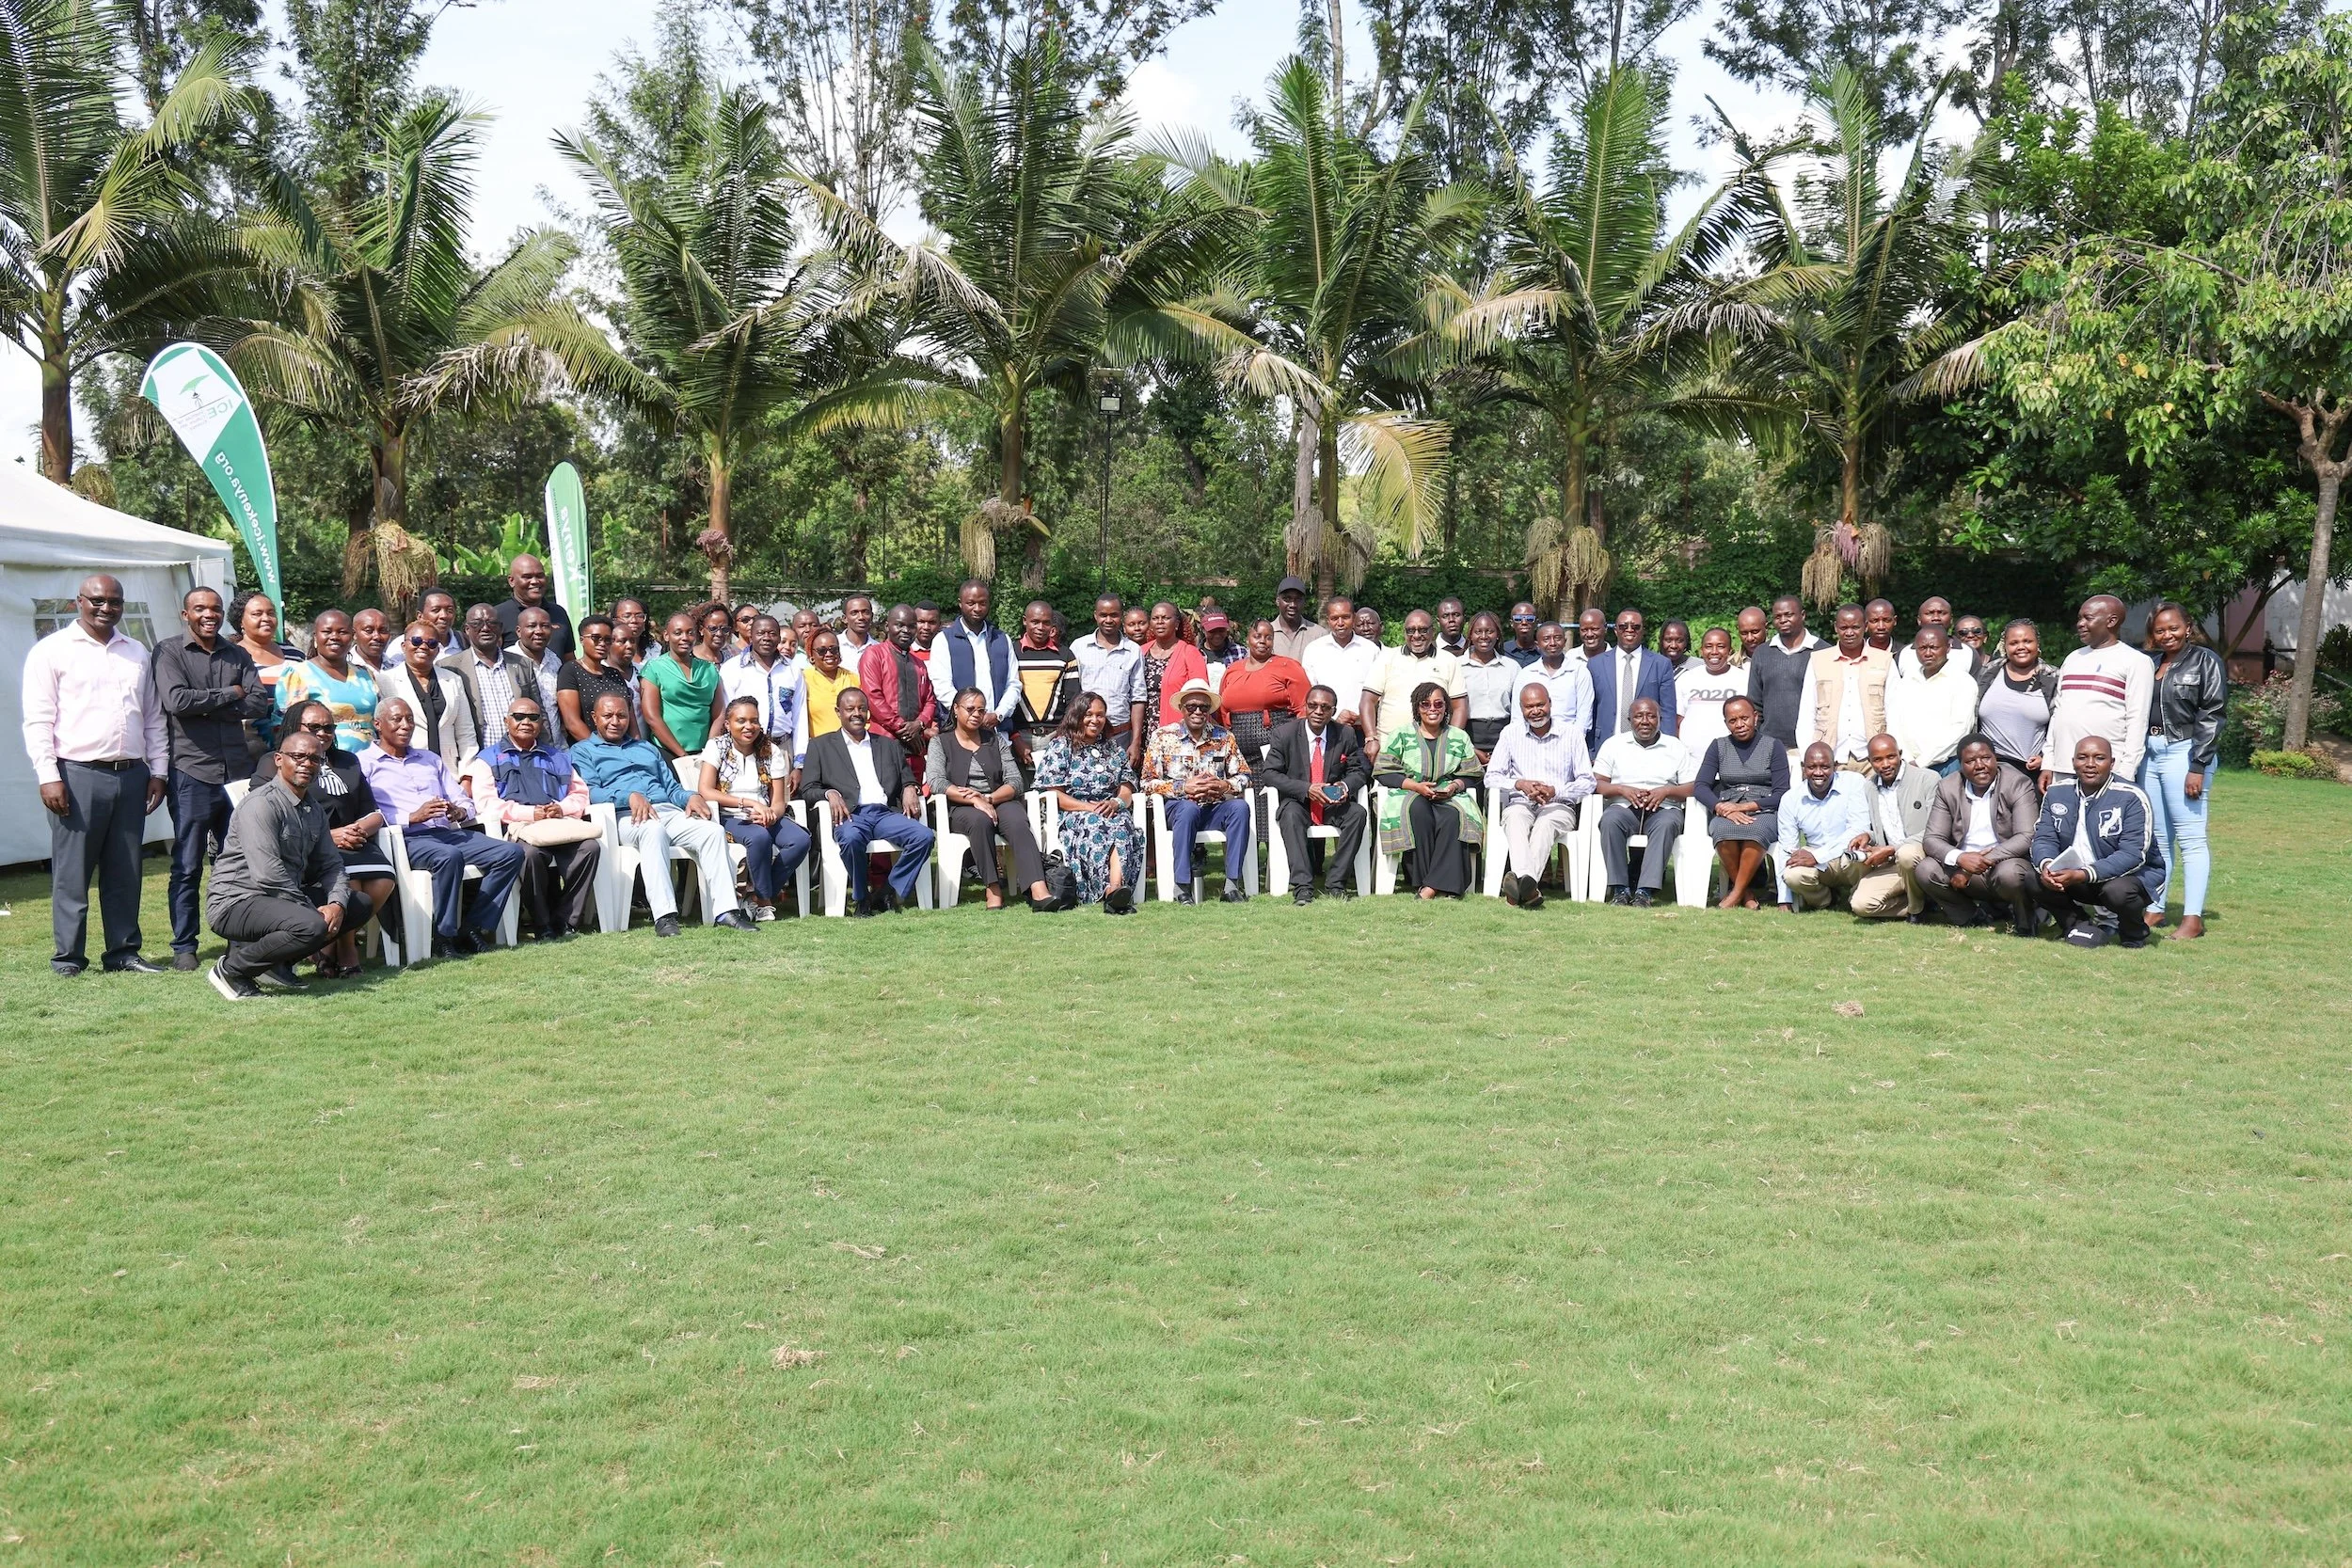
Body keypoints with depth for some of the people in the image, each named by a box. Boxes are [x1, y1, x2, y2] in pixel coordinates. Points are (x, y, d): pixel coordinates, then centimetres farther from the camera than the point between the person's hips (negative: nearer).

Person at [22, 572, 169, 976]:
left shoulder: (137, 655, 17)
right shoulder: (52, 650, 0)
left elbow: (153, 718, 19)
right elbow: (38, 720, -5)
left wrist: (158, 771, 11)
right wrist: (48, 776, -12)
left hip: (131, 776, 5)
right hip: (78, 775, -5)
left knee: (125, 873, 8)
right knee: (72, 874, -1)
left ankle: (123, 952, 15)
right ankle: (68, 958, 5)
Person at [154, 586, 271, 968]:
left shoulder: (238, 655, 14)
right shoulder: (169, 652, 2)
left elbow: (260, 705, 1)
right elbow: (177, 701, -14)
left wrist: (205, 705, -8)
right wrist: (230, 695, -4)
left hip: (239, 771, 4)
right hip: (192, 772, -3)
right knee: (188, 866, 2)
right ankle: (184, 946, 10)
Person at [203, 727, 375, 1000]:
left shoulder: (315, 810, 12)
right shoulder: (262, 804, -16)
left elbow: (331, 865, 11)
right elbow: (267, 873, -25)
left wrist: (336, 905, -10)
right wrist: (314, 912, -20)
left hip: (284, 898, 9)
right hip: (237, 903, -9)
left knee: (360, 904, 7)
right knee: (312, 926, -33)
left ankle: (278, 965, 5)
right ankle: (231, 970, -11)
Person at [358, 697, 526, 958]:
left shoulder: (430, 760, 30)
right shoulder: (365, 763, 8)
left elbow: (465, 802, 22)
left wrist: (460, 812, -2)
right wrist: (411, 817, -18)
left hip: (448, 832, 7)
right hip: (406, 839, -6)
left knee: (511, 852, -15)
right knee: (449, 856, -38)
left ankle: (475, 928, -14)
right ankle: (444, 937, -25)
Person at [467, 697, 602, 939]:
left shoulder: (557, 757, 31)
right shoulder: (489, 758, 18)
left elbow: (580, 792, 22)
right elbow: (486, 803, 1)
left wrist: (562, 808, -2)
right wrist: (529, 813, -12)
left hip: (559, 824, 3)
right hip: (517, 827, -3)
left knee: (590, 846, -29)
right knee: (531, 852, -39)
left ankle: (565, 920, -22)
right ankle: (542, 925, -25)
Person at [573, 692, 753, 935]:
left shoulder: (647, 748, 35)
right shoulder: (582, 751, 17)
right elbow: (590, 792, -2)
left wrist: (690, 797, 3)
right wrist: (629, 796, -20)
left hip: (668, 811, 5)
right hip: (625, 816, -5)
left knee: (714, 830, -24)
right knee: (653, 829, -41)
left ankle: (726, 910, -32)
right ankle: (664, 916, -50)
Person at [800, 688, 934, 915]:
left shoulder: (888, 746, 26)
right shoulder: (820, 745, 17)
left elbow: (907, 780, 27)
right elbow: (807, 789, 9)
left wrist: (909, 789, 2)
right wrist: (830, 793, -13)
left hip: (885, 813, 3)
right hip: (850, 815, -3)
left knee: (924, 836, -26)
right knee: (851, 838, -39)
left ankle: (895, 892, -11)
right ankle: (860, 898, -16)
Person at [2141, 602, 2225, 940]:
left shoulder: (2205, 661, -1)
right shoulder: (2150, 665, 15)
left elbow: (2212, 716, -7)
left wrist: (2198, 767, -14)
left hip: (2185, 752, -6)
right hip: (2149, 753, 6)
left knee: (2191, 837, -7)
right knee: (2156, 837, 9)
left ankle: (2193, 918, -8)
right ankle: (2154, 908, 16)